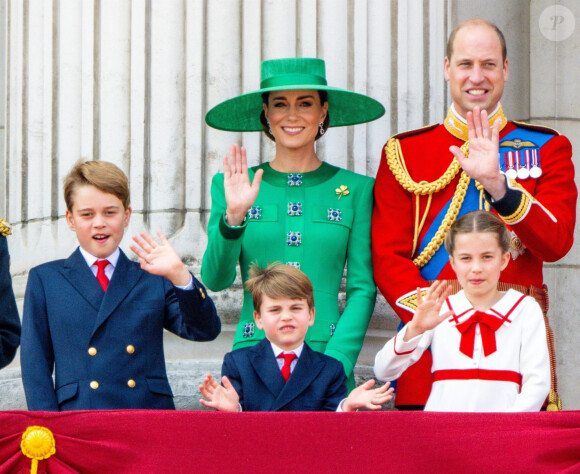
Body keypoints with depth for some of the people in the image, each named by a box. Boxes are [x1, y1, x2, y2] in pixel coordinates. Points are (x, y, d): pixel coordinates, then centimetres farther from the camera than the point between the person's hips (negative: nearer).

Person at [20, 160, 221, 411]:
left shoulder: (154, 280, 17)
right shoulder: (44, 280, 15)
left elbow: (206, 331, 5)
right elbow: (35, 363, 9)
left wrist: (178, 275, -9)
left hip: (151, 414, 2)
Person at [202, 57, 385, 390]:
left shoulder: (356, 190, 7)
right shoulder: (232, 187, 8)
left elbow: (363, 288, 4)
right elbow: (215, 280, 0)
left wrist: (335, 364, -8)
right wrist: (233, 217, -15)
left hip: (328, 354, 0)